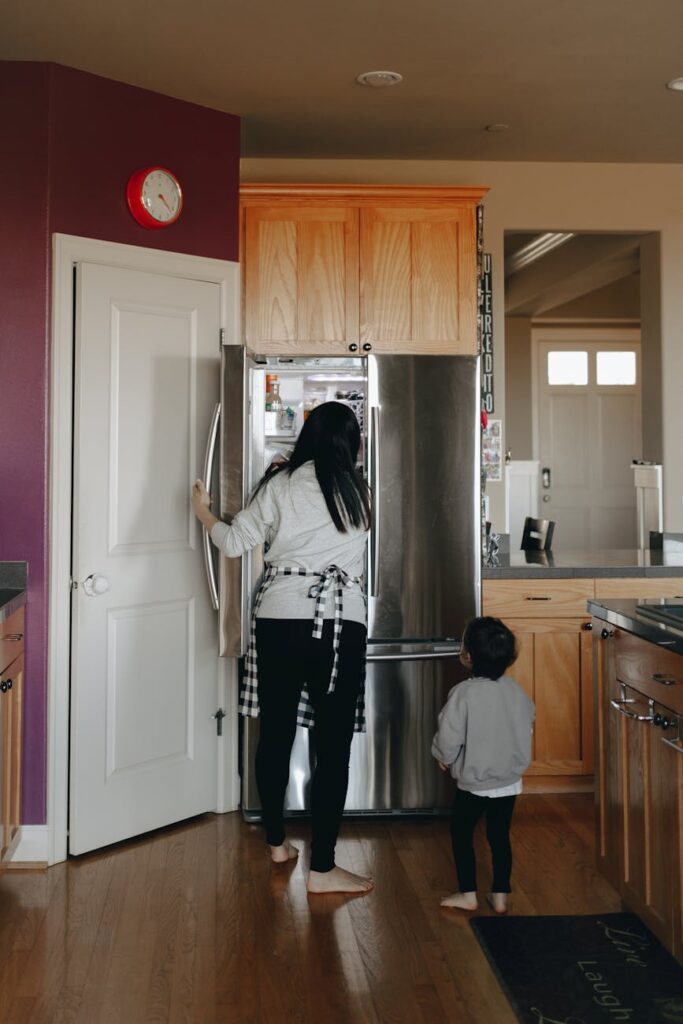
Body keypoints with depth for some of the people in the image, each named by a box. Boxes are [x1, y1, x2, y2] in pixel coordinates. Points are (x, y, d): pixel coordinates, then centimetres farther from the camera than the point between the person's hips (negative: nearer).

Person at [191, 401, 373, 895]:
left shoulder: (281, 484, 2)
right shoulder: (358, 492, 4)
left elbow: (234, 542, 4)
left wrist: (204, 512, 25)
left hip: (279, 618, 2)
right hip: (339, 622, -2)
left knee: (276, 734, 14)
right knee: (333, 744, 1)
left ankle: (277, 842, 30)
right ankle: (322, 868, 2)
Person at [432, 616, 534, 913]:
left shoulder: (463, 693, -21)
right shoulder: (515, 690, -4)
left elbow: (449, 738, -18)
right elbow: (528, 724, 8)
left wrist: (443, 756, 3)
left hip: (473, 781, -5)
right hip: (510, 780, 5)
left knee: (461, 833, 13)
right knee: (500, 835, 16)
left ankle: (468, 894, 19)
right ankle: (500, 895, 22)